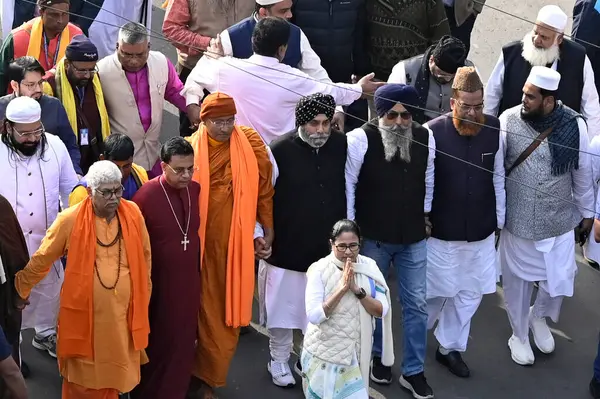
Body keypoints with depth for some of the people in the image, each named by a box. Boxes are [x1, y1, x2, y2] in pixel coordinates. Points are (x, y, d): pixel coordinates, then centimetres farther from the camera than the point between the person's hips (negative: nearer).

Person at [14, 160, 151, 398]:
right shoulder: (70, 220, -12)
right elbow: (42, 259, 1)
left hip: (122, 313, 2)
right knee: (83, 378, 9)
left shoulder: (133, 213, -4)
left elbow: (144, 256, 10)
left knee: (115, 372, 14)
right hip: (83, 314, -2)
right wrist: (21, 288, 11)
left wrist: (144, 294, 17)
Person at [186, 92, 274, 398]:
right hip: (201, 243, -1)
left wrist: (268, 228, 6)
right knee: (203, 308, 8)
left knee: (228, 309, 6)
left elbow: (264, 186, 4)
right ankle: (205, 374, 26)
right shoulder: (191, 149, -4)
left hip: (235, 242, 1)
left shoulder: (250, 144, -3)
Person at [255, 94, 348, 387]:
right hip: (286, 249, -2)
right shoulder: (280, 151, -15)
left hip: (329, 249, 3)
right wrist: (257, 234, -9)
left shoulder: (342, 145, -5)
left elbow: (350, 189, 9)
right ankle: (279, 361, 34)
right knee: (283, 307, 13)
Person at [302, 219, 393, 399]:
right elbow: (314, 316, -21)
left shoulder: (369, 267, -4)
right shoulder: (320, 270, -14)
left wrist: (357, 290, -21)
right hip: (324, 353, -3)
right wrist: (342, 288, -26)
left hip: (357, 351, 3)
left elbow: (381, 311, -8)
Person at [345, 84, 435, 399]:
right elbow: (348, 184, -10)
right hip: (373, 237, -3)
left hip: (414, 237, 3)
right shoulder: (361, 139, -18)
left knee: (416, 303, 9)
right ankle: (377, 357, 40)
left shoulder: (425, 138, -6)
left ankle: (413, 371, 24)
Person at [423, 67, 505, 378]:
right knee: (437, 292, 10)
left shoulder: (494, 129, -7)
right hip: (442, 232, -4)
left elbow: (498, 178, 3)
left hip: (481, 232, 4)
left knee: (471, 293, 13)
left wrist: (499, 221, 8)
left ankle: (450, 347, 32)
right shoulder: (433, 132, -18)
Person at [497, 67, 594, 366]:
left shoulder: (574, 125, -12)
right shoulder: (508, 120, -14)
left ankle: (539, 316, 44)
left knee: (560, 280, 10)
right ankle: (519, 335, 39)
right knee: (518, 280, 14)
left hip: (560, 221, 1)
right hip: (517, 221, -1)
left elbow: (583, 173, 0)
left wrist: (587, 214, 7)